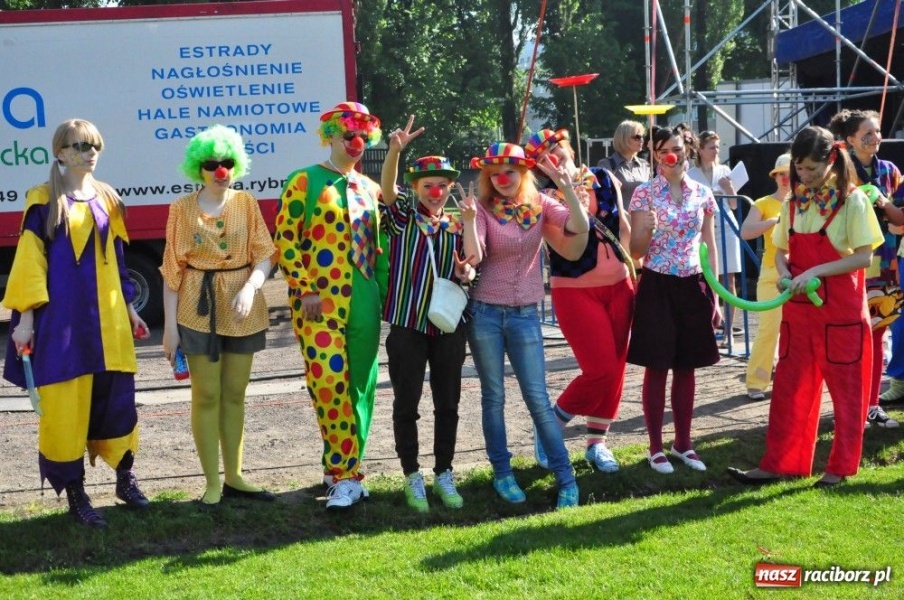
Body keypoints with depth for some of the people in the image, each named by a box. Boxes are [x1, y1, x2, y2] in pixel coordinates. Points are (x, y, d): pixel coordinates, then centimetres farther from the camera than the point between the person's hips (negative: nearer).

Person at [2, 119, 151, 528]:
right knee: (64, 403, -1)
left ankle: (125, 479, 23)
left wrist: (129, 309, 17)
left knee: (117, 396, 6)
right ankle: (74, 493, 10)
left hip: (107, 318, 5)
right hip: (62, 318, -4)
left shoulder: (107, 199, 11)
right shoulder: (44, 201, -3)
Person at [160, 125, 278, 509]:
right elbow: (173, 268, -1)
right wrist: (169, 325, -4)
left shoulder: (246, 203, 4)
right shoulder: (183, 208, 0)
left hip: (242, 308, 2)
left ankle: (234, 477, 20)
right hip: (199, 308, -2)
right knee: (206, 395, 0)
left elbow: (265, 255, -1)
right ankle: (212, 483, 8)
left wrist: (250, 288, -21)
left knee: (235, 394, 10)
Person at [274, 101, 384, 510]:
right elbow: (285, 240, -5)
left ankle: (341, 468, 16)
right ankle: (345, 476, -6)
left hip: (363, 302, 6)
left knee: (359, 386, 5)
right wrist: (305, 291, -12)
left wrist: (381, 291, 11)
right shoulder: (305, 181, 0)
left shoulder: (368, 188, 17)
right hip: (319, 301, -6)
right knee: (330, 384, -13)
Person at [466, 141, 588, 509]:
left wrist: (565, 184, -22)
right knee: (493, 397, 7)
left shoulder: (539, 205, 1)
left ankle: (566, 478, 3)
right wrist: (469, 217, -28)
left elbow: (581, 227, -15)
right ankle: (502, 473, 19)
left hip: (525, 314, 1)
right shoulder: (483, 210, -5)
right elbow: (474, 256, -18)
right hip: (485, 313, -1)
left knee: (538, 399, 0)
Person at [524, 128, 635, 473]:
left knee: (615, 369, 7)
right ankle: (551, 426, 12)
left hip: (619, 286, 5)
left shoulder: (605, 180, 2)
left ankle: (597, 443, 20)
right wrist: (575, 201, -27)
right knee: (601, 370, -11)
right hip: (577, 292, -5)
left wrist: (626, 260, 7)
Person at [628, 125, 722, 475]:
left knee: (687, 367, 9)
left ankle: (683, 444, 20)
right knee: (657, 367, 0)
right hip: (657, 286, -3)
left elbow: (710, 247, 10)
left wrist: (714, 297, 7)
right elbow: (636, 251, -4)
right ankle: (656, 448, 9)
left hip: (693, 286, 3)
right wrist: (648, 230, -26)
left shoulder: (703, 194, 6)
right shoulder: (644, 194, -3)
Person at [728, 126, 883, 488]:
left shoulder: (852, 200, -9)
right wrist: (784, 274, -9)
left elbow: (864, 256, -13)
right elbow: (781, 251, 13)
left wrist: (815, 272, -21)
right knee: (789, 387, 7)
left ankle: (840, 467, 15)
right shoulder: (793, 203, 6)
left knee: (845, 388, 6)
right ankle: (779, 464, 12)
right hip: (799, 308, 5)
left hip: (841, 309, -5)